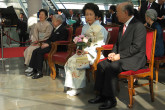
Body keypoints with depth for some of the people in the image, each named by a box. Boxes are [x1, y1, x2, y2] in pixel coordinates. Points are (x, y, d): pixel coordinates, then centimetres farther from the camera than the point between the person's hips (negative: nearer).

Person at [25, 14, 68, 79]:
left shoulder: (63, 30, -9)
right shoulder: (55, 29, 21)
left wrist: (48, 44, -20)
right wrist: (45, 42, 3)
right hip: (51, 45, 10)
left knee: (40, 52, -25)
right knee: (35, 51, -8)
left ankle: (39, 72, -20)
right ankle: (34, 70, -7)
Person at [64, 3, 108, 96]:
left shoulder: (99, 28, -7)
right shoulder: (85, 27, 16)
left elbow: (99, 44, -12)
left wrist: (87, 51, -19)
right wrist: (79, 49, -1)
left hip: (94, 53, -7)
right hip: (84, 51, 7)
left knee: (76, 61, -26)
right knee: (70, 60, -15)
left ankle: (77, 88, -14)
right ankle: (72, 86, -12)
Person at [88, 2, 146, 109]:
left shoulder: (138, 26, -13)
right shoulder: (122, 26, 16)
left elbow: (136, 47, -20)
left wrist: (119, 56, -20)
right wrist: (113, 53, 1)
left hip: (135, 59, -9)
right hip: (121, 57, 9)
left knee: (111, 67, -28)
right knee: (101, 65, -6)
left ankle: (111, 99, -17)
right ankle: (101, 95, 0)